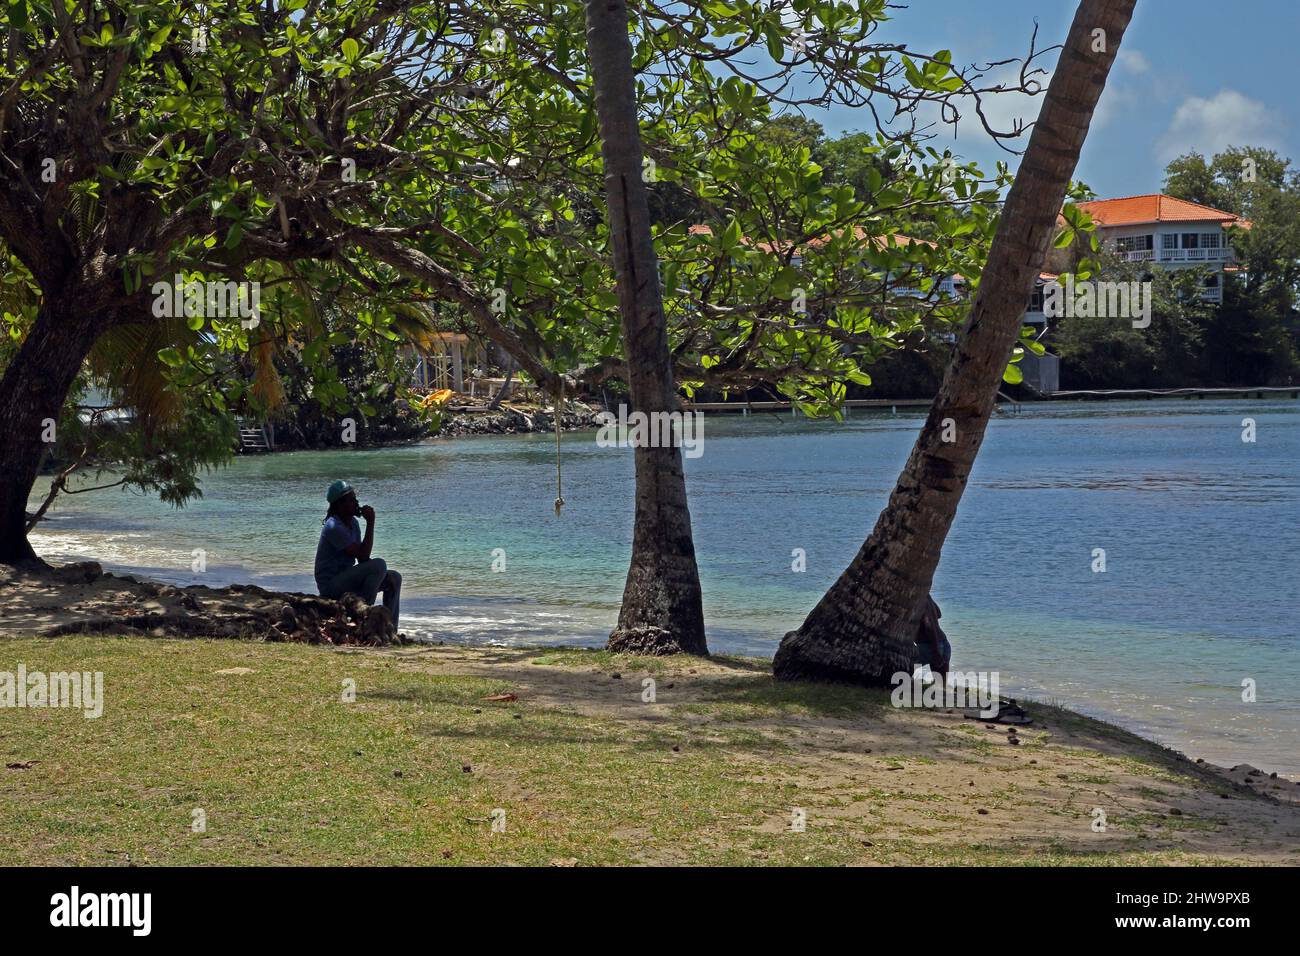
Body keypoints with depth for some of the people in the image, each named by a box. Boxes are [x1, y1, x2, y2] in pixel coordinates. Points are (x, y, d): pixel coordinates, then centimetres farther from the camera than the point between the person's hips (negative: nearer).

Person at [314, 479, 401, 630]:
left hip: (345, 580, 10)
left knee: (394, 578, 8)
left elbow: (362, 558, 11)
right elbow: (363, 555, -24)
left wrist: (383, 576, -3)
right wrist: (370, 523, -22)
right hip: (331, 585, -10)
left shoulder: (352, 523, 10)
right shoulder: (334, 527, -20)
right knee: (379, 565, -25)